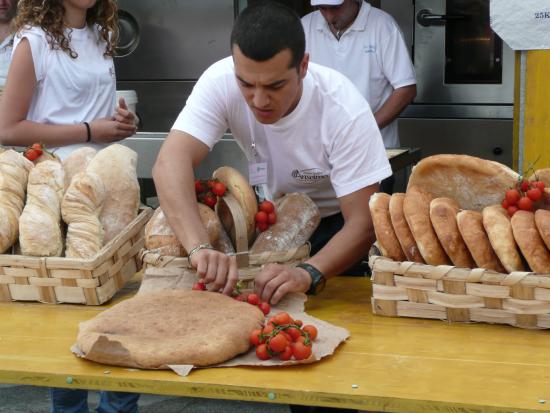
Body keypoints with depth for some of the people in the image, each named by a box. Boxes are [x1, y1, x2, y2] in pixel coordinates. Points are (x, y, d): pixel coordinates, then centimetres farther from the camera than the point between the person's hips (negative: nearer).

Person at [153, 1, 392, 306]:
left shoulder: (345, 110, -32)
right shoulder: (220, 82, -26)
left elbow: (362, 222, -31)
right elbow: (171, 162, -38)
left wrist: (308, 274, -49)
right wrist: (199, 247, -54)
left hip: (337, 221, -3)